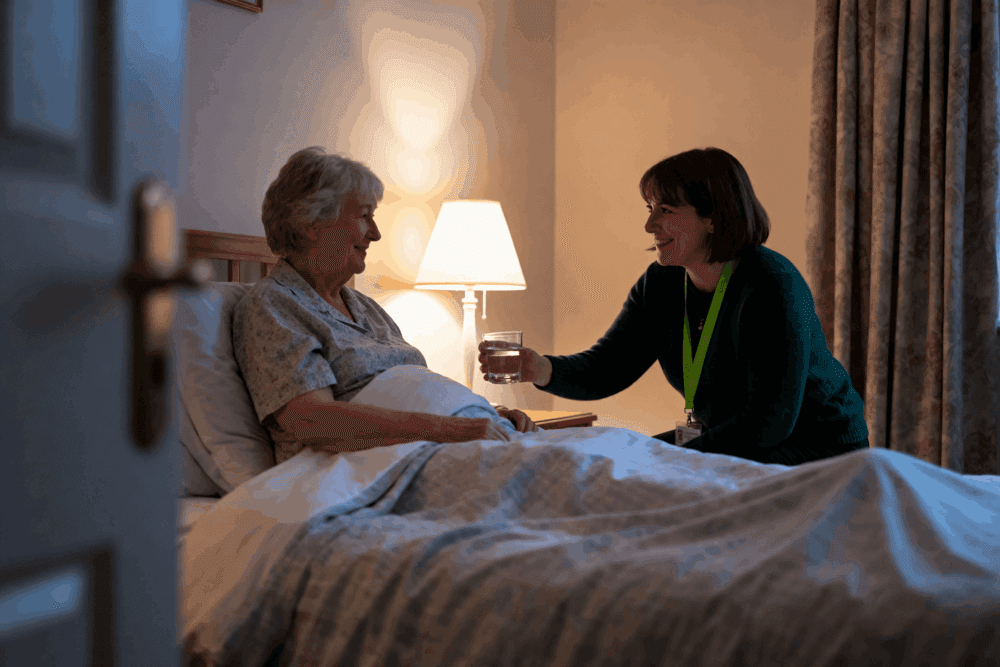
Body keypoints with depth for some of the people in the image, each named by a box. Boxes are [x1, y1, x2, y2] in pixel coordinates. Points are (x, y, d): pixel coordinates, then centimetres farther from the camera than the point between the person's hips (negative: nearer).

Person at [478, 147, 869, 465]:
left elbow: (771, 421, -26)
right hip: (724, 439, 7)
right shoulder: (661, 283, -1)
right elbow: (604, 369, -5)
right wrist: (544, 370, -26)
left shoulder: (771, 286, -25)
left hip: (814, 453, -7)